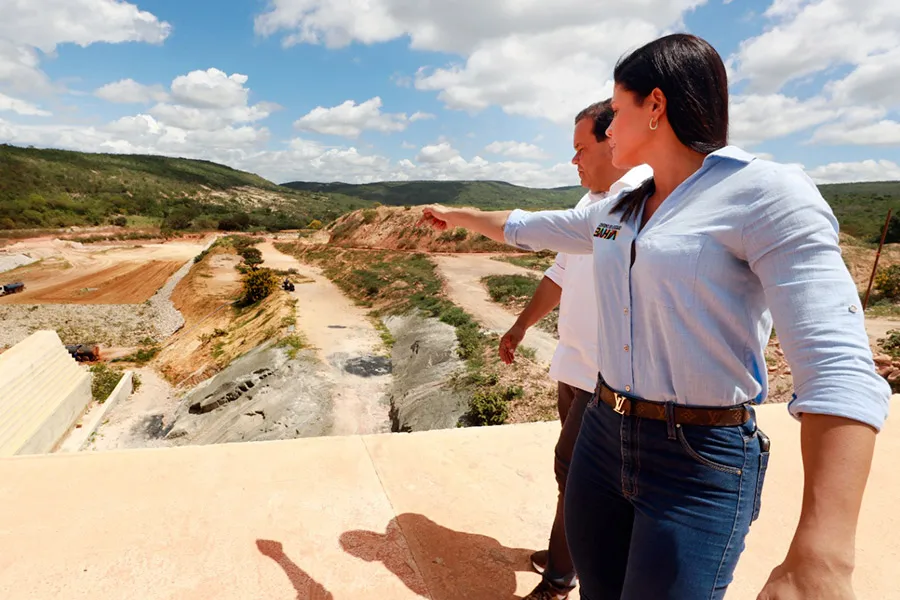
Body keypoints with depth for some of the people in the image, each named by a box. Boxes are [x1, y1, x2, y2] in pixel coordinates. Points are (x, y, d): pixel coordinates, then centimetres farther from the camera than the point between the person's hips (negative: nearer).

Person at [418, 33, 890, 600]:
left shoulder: (768, 194, -14)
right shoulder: (621, 211, 8)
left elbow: (839, 369, -22)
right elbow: (531, 228, 24)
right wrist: (460, 216, 36)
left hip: (701, 463, -6)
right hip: (605, 433, 7)